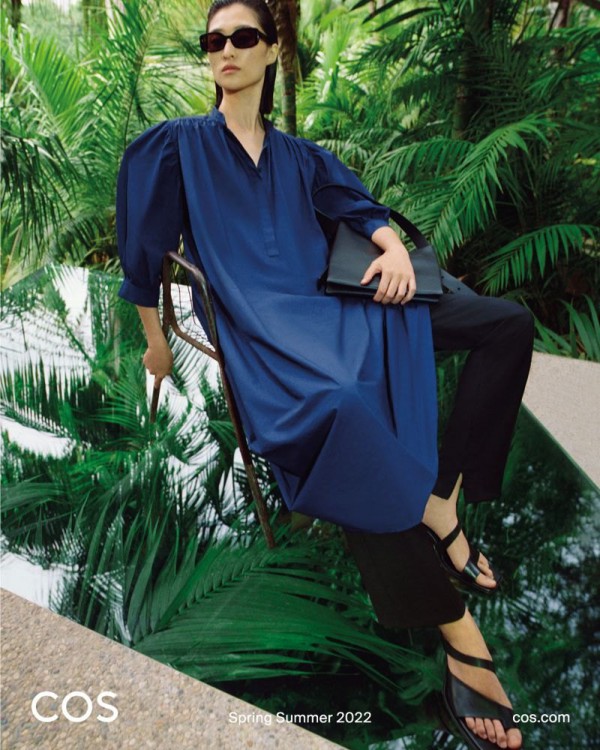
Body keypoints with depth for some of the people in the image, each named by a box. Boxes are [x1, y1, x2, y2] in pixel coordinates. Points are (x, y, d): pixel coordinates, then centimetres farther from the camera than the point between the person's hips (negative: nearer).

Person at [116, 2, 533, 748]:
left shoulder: (297, 153, 22)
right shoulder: (176, 145, 9)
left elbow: (359, 206, 19)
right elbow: (144, 249, 9)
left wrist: (393, 246, -4)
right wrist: (156, 345, 11)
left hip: (325, 305, 6)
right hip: (257, 321, -6)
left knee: (507, 323, -9)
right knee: (339, 406, -41)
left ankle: (443, 499, -13)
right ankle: (459, 631, -24)